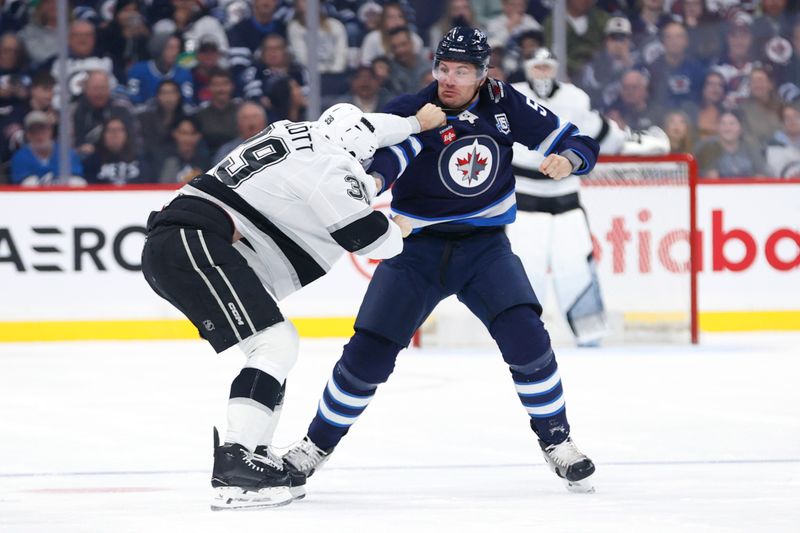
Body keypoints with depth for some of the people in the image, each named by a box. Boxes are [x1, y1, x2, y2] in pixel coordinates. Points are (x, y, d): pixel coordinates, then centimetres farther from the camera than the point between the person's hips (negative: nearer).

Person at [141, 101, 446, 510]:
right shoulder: (330, 165, -4)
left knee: (276, 344, 18)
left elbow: (364, 127, 41)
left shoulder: (296, 135, 22)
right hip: (195, 244, -10)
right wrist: (397, 231, 21)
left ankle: (255, 459, 20)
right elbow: (367, 238, 0)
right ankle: (232, 474, -24)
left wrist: (417, 122, 52)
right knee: (275, 344, -14)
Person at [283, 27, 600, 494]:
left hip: (485, 245, 1)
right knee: (368, 353, -5)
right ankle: (318, 445, 14)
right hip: (417, 246, -1)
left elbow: (577, 142, -1)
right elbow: (380, 161, -32)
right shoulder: (410, 113, -14)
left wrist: (567, 158, -24)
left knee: (526, 337, -20)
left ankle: (556, 441, -2)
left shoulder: (504, 104, -7)